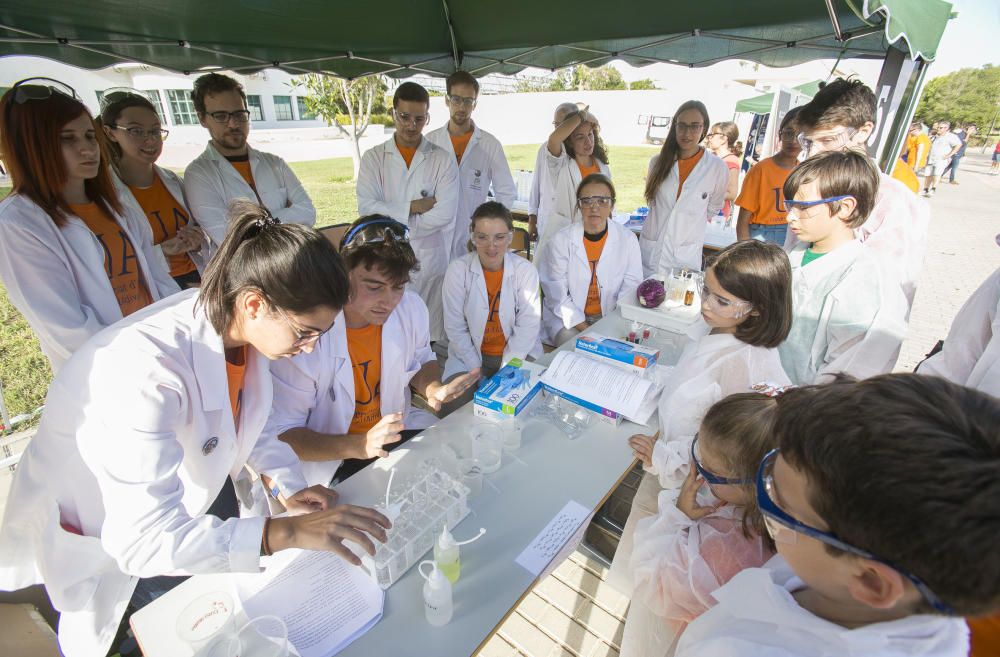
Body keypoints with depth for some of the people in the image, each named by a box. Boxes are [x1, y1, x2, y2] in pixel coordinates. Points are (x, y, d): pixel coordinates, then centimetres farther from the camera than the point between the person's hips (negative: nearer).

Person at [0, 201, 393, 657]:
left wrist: (285, 485, -15)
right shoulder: (144, 371, -41)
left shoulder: (237, 323, -19)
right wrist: (287, 532, -48)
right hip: (108, 534, -5)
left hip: (188, 493, 6)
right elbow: (144, 539, -40)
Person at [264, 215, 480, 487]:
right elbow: (279, 433, -19)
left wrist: (432, 389, -13)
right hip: (329, 457, -4)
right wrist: (357, 446, -34)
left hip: (395, 431, 5)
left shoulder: (412, 307, -11)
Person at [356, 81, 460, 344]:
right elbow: (366, 207, -7)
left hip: (430, 260, 0)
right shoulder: (373, 158, 5)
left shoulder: (443, 159, 1)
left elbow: (444, 213, -11)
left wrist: (393, 219, -8)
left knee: (430, 334, 6)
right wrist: (412, 207, -12)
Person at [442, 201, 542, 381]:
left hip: (519, 354, 1)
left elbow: (528, 327, -10)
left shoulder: (526, 270, -8)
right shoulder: (457, 270, -9)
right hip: (470, 354, 0)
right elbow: (455, 328, -8)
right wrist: (476, 370, -13)